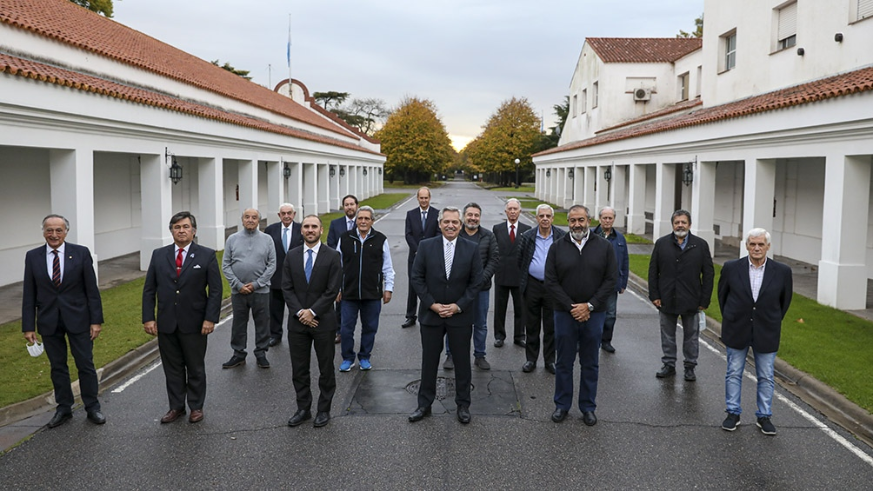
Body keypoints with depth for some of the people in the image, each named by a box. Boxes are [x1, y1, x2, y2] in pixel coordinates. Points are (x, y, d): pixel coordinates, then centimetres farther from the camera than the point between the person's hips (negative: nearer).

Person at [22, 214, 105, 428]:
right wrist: (28, 326, -1)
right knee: (57, 367, 12)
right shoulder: (32, 256, 1)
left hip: (78, 318, -2)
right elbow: (29, 295, 2)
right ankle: (63, 408, 25)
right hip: (48, 321, 2)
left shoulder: (81, 253, -5)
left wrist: (96, 320, -8)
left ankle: (92, 408, 18)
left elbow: (92, 290, -4)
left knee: (85, 365, 5)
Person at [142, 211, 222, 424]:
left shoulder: (207, 255, -3)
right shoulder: (159, 255, 4)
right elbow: (149, 289, 5)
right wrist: (148, 317, -2)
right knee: (172, 368, 11)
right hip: (166, 323, 3)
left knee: (195, 368, 9)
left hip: (194, 324, -2)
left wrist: (210, 318, -12)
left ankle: (196, 407, 23)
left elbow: (215, 290, -5)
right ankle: (176, 407, 24)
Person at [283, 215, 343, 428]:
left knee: (326, 369, 7)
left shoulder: (332, 256, -5)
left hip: (323, 321, -3)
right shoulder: (292, 255, 4)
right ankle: (303, 409, 23)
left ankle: (324, 410, 20)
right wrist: (299, 312, -10)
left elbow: (332, 290, -9)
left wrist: (312, 312, -14)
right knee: (299, 369, 10)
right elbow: (287, 288, 1)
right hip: (298, 321, 3)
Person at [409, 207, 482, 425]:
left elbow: (476, 282, -2)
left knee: (462, 361, 10)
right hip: (431, 314, 0)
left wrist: (458, 306, -10)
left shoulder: (471, 249, -3)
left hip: (461, 315, 0)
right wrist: (432, 304, -10)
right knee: (429, 360, 10)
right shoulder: (426, 246, -4)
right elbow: (417, 278, -3)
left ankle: (463, 405, 25)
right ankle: (424, 404, 23)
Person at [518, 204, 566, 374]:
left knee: (551, 326, 7)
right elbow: (520, 261, 7)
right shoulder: (527, 237, 1)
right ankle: (531, 359, 20)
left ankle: (550, 360, 19)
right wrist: (524, 280, 5)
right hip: (532, 285, 1)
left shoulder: (561, 237, -2)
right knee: (531, 325, 9)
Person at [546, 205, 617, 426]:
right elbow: (551, 282, -3)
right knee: (564, 362, 9)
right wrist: (571, 307, -11)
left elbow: (611, 280, -3)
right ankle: (562, 405, 22)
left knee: (590, 364, 10)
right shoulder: (557, 247, 0)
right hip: (565, 314, 0)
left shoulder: (604, 246, 0)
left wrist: (589, 305, -11)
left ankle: (588, 407, 23)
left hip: (594, 314, 0)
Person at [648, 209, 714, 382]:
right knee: (667, 335, 10)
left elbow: (708, 274, 1)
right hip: (666, 300, 1)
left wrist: (704, 300, -4)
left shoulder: (701, 245, 0)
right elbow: (653, 271, 5)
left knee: (691, 336, 9)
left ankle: (690, 367, 21)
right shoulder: (661, 243, 3)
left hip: (691, 301, -1)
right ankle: (669, 365, 23)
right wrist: (654, 295, -2)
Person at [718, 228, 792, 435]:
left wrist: (774, 322, 10)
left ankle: (764, 416, 22)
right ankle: (733, 413, 21)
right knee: (734, 373, 9)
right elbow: (722, 294, 7)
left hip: (766, 333, 0)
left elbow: (785, 300, 8)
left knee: (766, 377, 8)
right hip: (736, 331, 0)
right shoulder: (731, 268, -8)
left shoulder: (782, 271, -7)